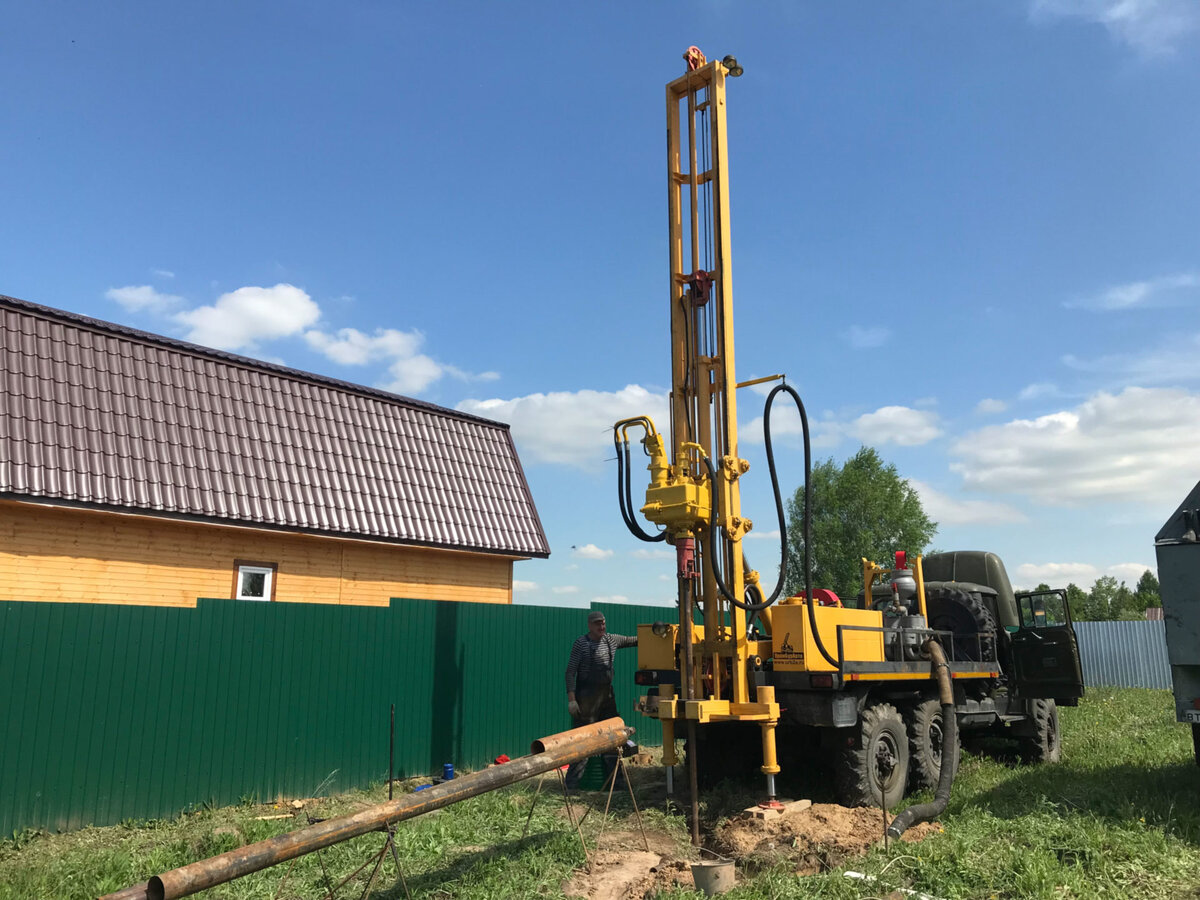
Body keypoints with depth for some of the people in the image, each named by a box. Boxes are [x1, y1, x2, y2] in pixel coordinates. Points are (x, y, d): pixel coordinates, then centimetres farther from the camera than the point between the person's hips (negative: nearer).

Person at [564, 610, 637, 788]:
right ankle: (573, 781, 2)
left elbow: (633, 641, 21)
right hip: (586, 697, -6)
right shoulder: (581, 643, -7)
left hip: (607, 695, 6)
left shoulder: (611, 640, 9)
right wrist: (571, 698, -15)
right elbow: (570, 672, -8)